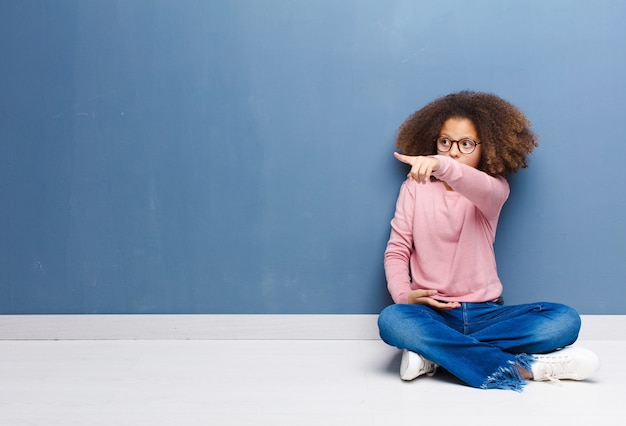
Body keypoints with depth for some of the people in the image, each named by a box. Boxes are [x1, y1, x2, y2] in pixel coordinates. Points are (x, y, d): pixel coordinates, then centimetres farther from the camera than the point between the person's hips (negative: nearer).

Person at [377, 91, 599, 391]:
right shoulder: (415, 187, 8)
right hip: (432, 313, -1)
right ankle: (522, 366, -31)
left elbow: (481, 189, -23)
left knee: (565, 320, -23)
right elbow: (397, 250, 5)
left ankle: (433, 353, -25)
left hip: (484, 312, 1)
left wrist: (439, 164, -45)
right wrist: (403, 294, -17)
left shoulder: (495, 187, 3)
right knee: (391, 319, -35)